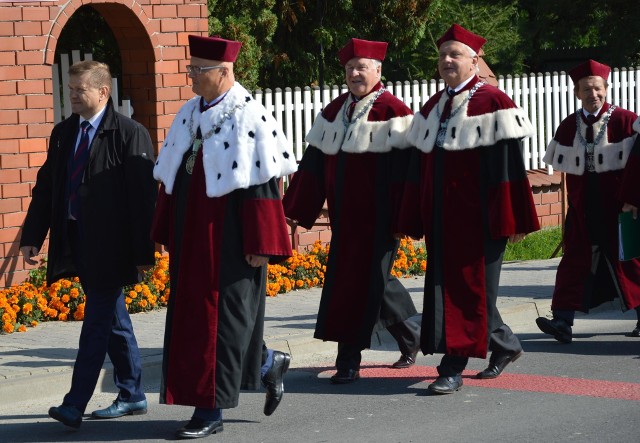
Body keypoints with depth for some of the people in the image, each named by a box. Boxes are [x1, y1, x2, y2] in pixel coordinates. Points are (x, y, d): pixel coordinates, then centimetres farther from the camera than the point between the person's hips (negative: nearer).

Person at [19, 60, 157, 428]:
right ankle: (132, 397, 24)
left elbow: (144, 195, -11)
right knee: (113, 321, 15)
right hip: (77, 243, 7)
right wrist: (32, 237, 6)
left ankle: (75, 406, -9)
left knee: (98, 322, -7)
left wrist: (143, 252, -14)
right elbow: (46, 188, 13)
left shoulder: (130, 134, -10)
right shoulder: (63, 133, 11)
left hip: (110, 246, -7)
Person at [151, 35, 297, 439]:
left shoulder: (250, 116, -12)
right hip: (192, 236, 8)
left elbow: (263, 185, -13)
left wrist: (260, 245, -16)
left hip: (229, 238, -8)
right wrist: (171, 236, 13)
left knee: (220, 314, -2)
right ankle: (267, 364, 32)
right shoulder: (189, 114, 9)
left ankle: (210, 408, 5)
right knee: (191, 311, 12)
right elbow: (173, 179, 14)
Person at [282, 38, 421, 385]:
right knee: (373, 280, 14)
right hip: (344, 215, 7)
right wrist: (296, 209, 10)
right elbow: (314, 162, 14)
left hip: (376, 218, -7)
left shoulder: (391, 111, -9)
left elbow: (403, 163, -14)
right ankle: (409, 336, 33)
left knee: (363, 282, -5)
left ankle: (349, 361, 0)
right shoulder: (334, 111, 12)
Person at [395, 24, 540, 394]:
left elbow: (508, 165, -12)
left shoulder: (493, 103, -8)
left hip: (479, 217, -7)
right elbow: (420, 167, 15)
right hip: (442, 218, 7)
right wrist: (414, 221, 13)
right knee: (446, 286, 11)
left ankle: (454, 367, -3)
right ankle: (505, 344, 29)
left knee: (472, 287, -4)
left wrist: (511, 219, -16)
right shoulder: (432, 108, 13)